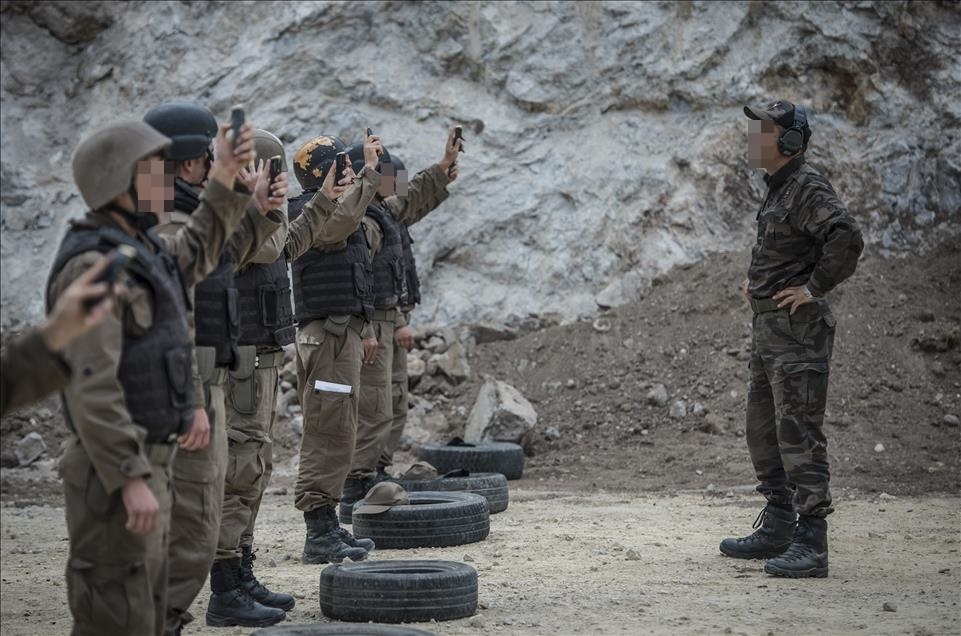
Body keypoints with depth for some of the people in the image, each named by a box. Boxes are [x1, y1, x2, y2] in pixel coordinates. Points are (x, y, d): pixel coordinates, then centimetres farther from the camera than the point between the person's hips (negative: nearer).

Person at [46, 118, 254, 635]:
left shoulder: (140, 249, 11)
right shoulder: (92, 266, -19)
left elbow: (195, 255, 34)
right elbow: (91, 386, -25)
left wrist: (226, 180, 26)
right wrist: (131, 478, -28)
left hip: (146, 465, 10)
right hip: (114, 476, -10)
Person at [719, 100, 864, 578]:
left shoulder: (807, 187, -15)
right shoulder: (778, 188, 15)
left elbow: (846, 237, -30)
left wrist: (815, 287, -21)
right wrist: (755, 277, 20)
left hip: (798, 328, -10)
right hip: (768, 324, 10)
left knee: (798, 432, -11)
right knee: (763, 428, 16)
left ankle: (811, 544, -10)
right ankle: (777, 529, 26)